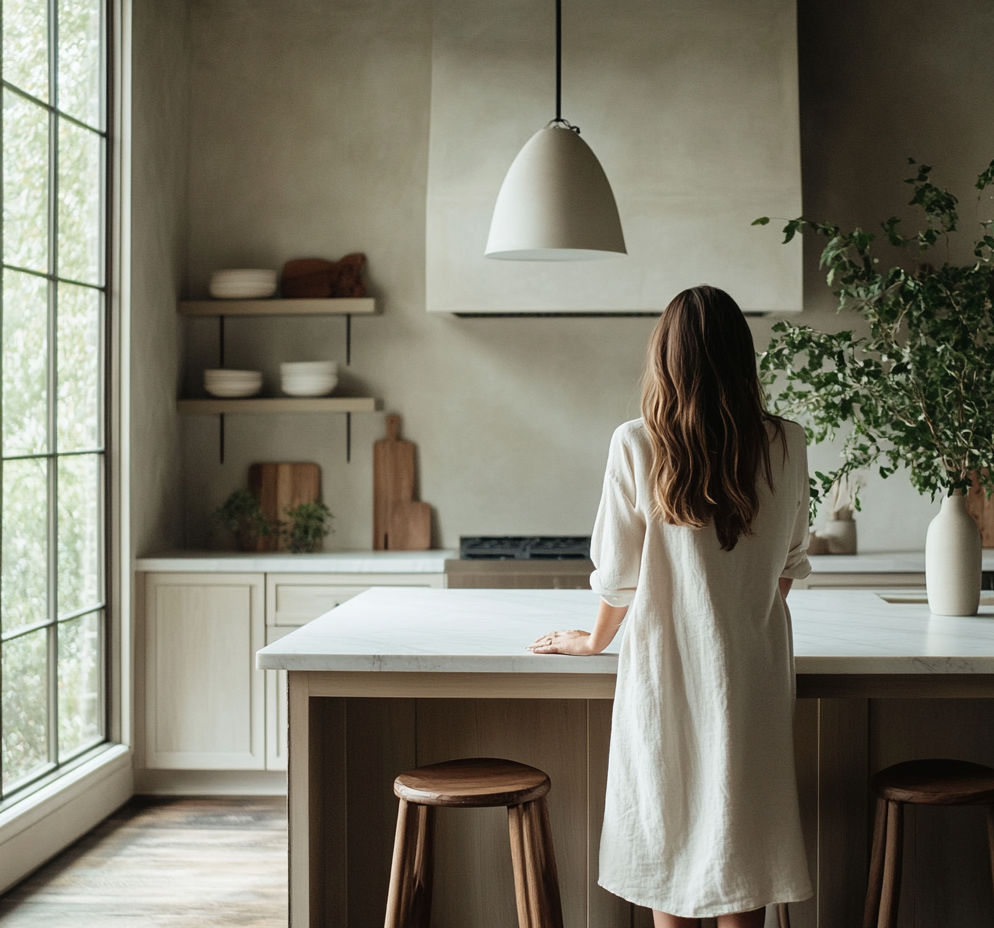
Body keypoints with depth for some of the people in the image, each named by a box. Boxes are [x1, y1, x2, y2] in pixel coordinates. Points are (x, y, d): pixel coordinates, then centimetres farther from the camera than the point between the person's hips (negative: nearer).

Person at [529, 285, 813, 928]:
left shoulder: (637, 445, -11)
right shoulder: (786, 446, -5)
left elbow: (618, 573, -3)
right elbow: (790, 562, 7)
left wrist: (596, 639, 15)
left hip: (666, 663, -1)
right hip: (754, 666, 2)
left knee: (670, 830, 11)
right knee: (742, 827, 11)